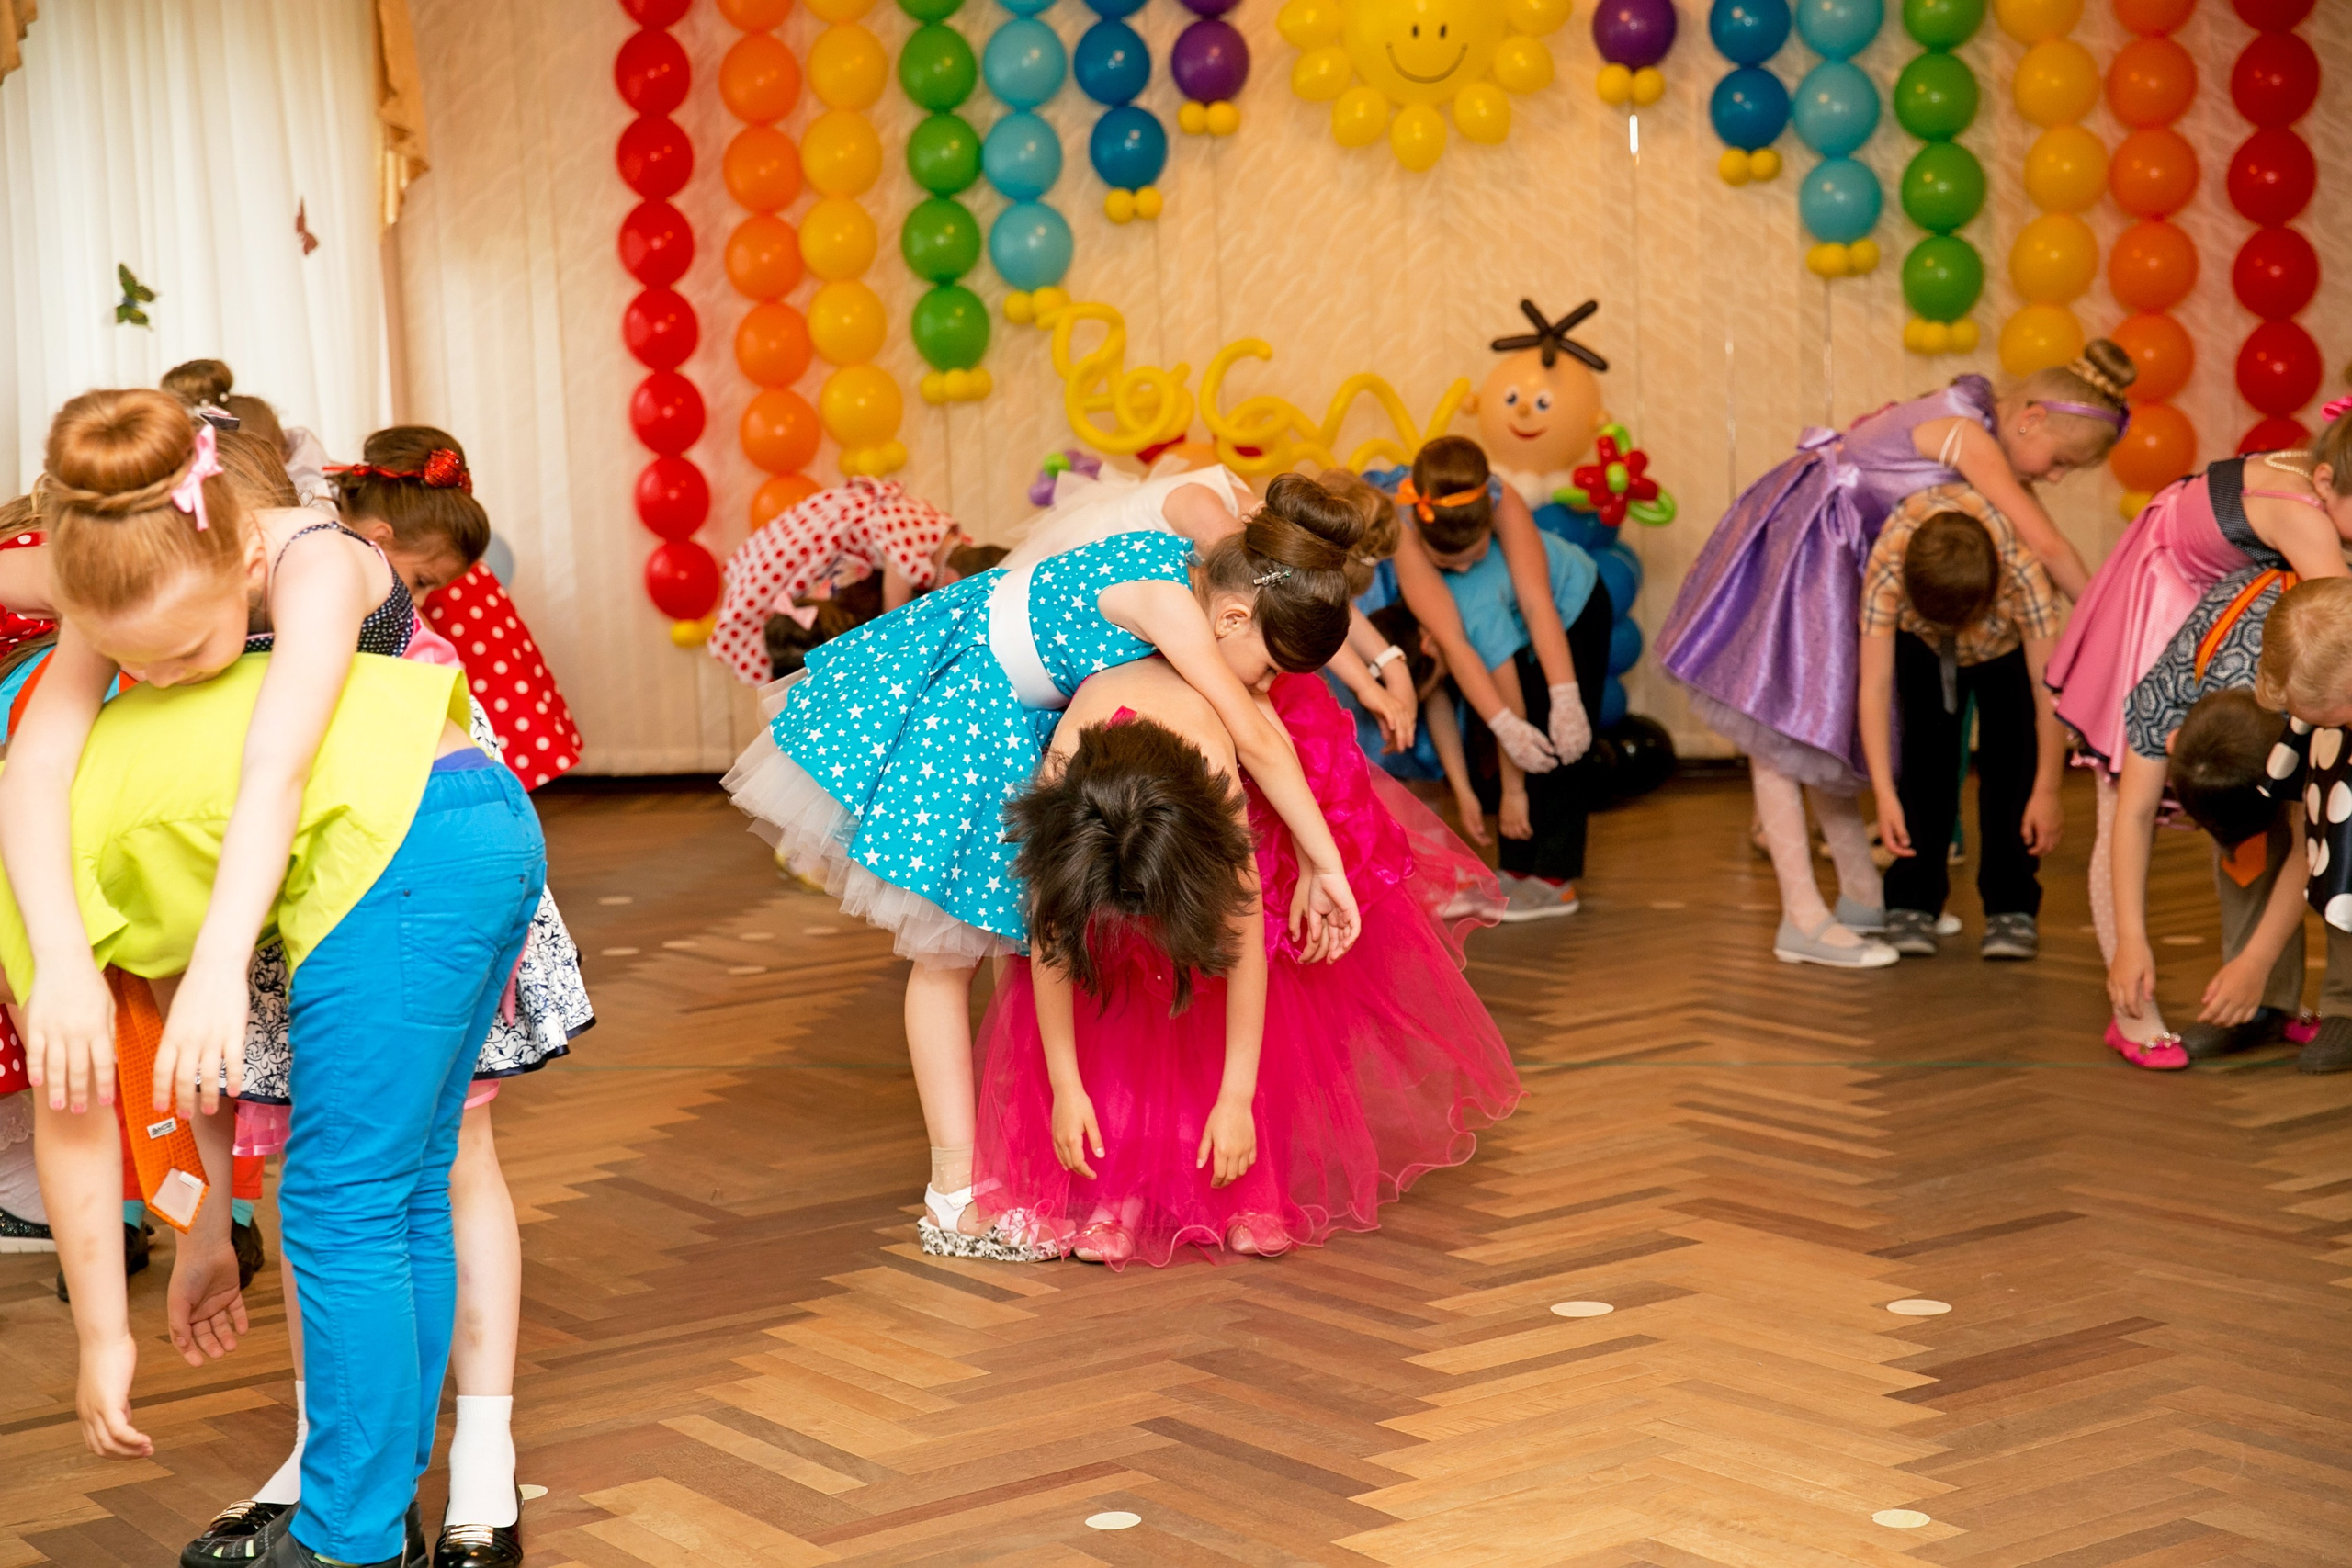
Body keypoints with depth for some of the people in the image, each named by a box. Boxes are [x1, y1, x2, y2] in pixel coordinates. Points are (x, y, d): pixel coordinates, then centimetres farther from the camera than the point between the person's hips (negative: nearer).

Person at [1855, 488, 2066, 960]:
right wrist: (1884, 793, -37)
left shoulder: (2023, 571, -43)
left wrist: (2047, 791, -30)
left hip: (2009, 652, -1)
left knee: (2009, 767, -12)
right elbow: (1874, 683, -36)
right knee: (1925, 762, -11)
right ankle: (1912, 903, -1)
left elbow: (2048, 687, -34)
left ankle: (2011, 907, -4)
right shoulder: (1887, 567, -41)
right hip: (1923, 654, 1)